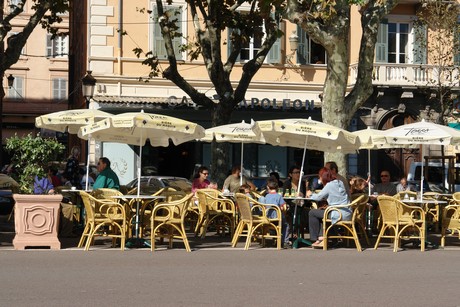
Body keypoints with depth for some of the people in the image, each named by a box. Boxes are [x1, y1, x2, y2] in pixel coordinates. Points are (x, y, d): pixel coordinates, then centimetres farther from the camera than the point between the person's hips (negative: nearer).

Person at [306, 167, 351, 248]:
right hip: (347, 213, 9)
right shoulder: (340, 183, 13)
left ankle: (314, 239, 11)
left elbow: (318, 197, -3)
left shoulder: (329, 185, -10)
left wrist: (310, 194, 20)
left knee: (312, 213, 3)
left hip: (339, 215, -9)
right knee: (321, 211, 29)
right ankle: (321, 238, 18)